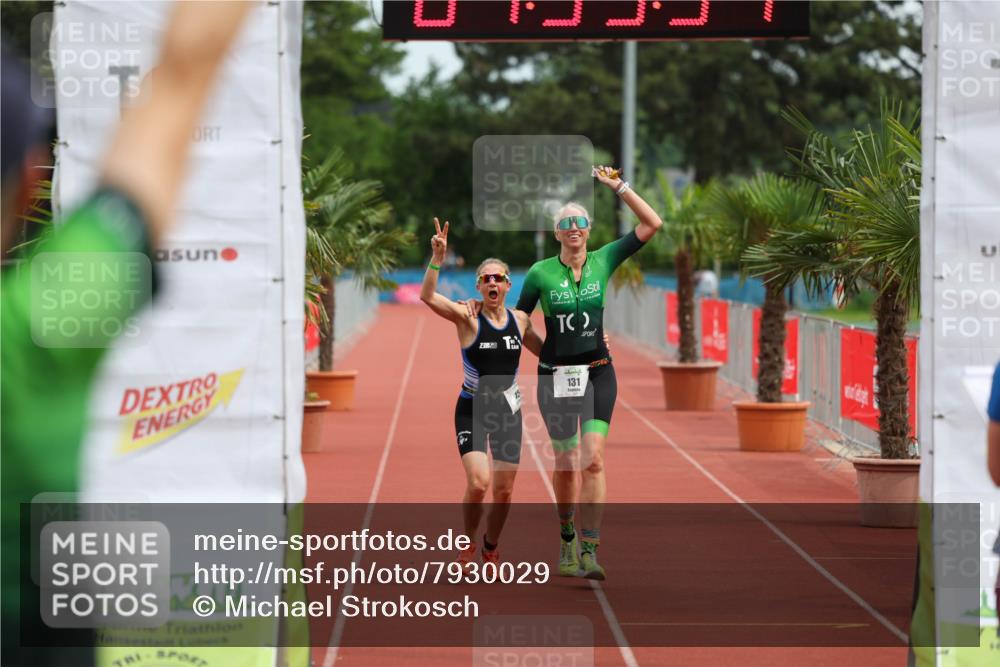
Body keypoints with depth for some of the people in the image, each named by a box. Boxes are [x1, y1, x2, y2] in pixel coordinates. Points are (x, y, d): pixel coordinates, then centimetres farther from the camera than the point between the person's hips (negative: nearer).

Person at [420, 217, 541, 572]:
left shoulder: (520, 320, 4)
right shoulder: (467, 317, -10)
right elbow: (427, 296, -27)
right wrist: (437, 259, -38)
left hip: (507, 410, 4)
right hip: (472, 410, -4)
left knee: (504, 491, 6)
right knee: (478, 482, -20)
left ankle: (491, 547, 33)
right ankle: (468, 543, 6)